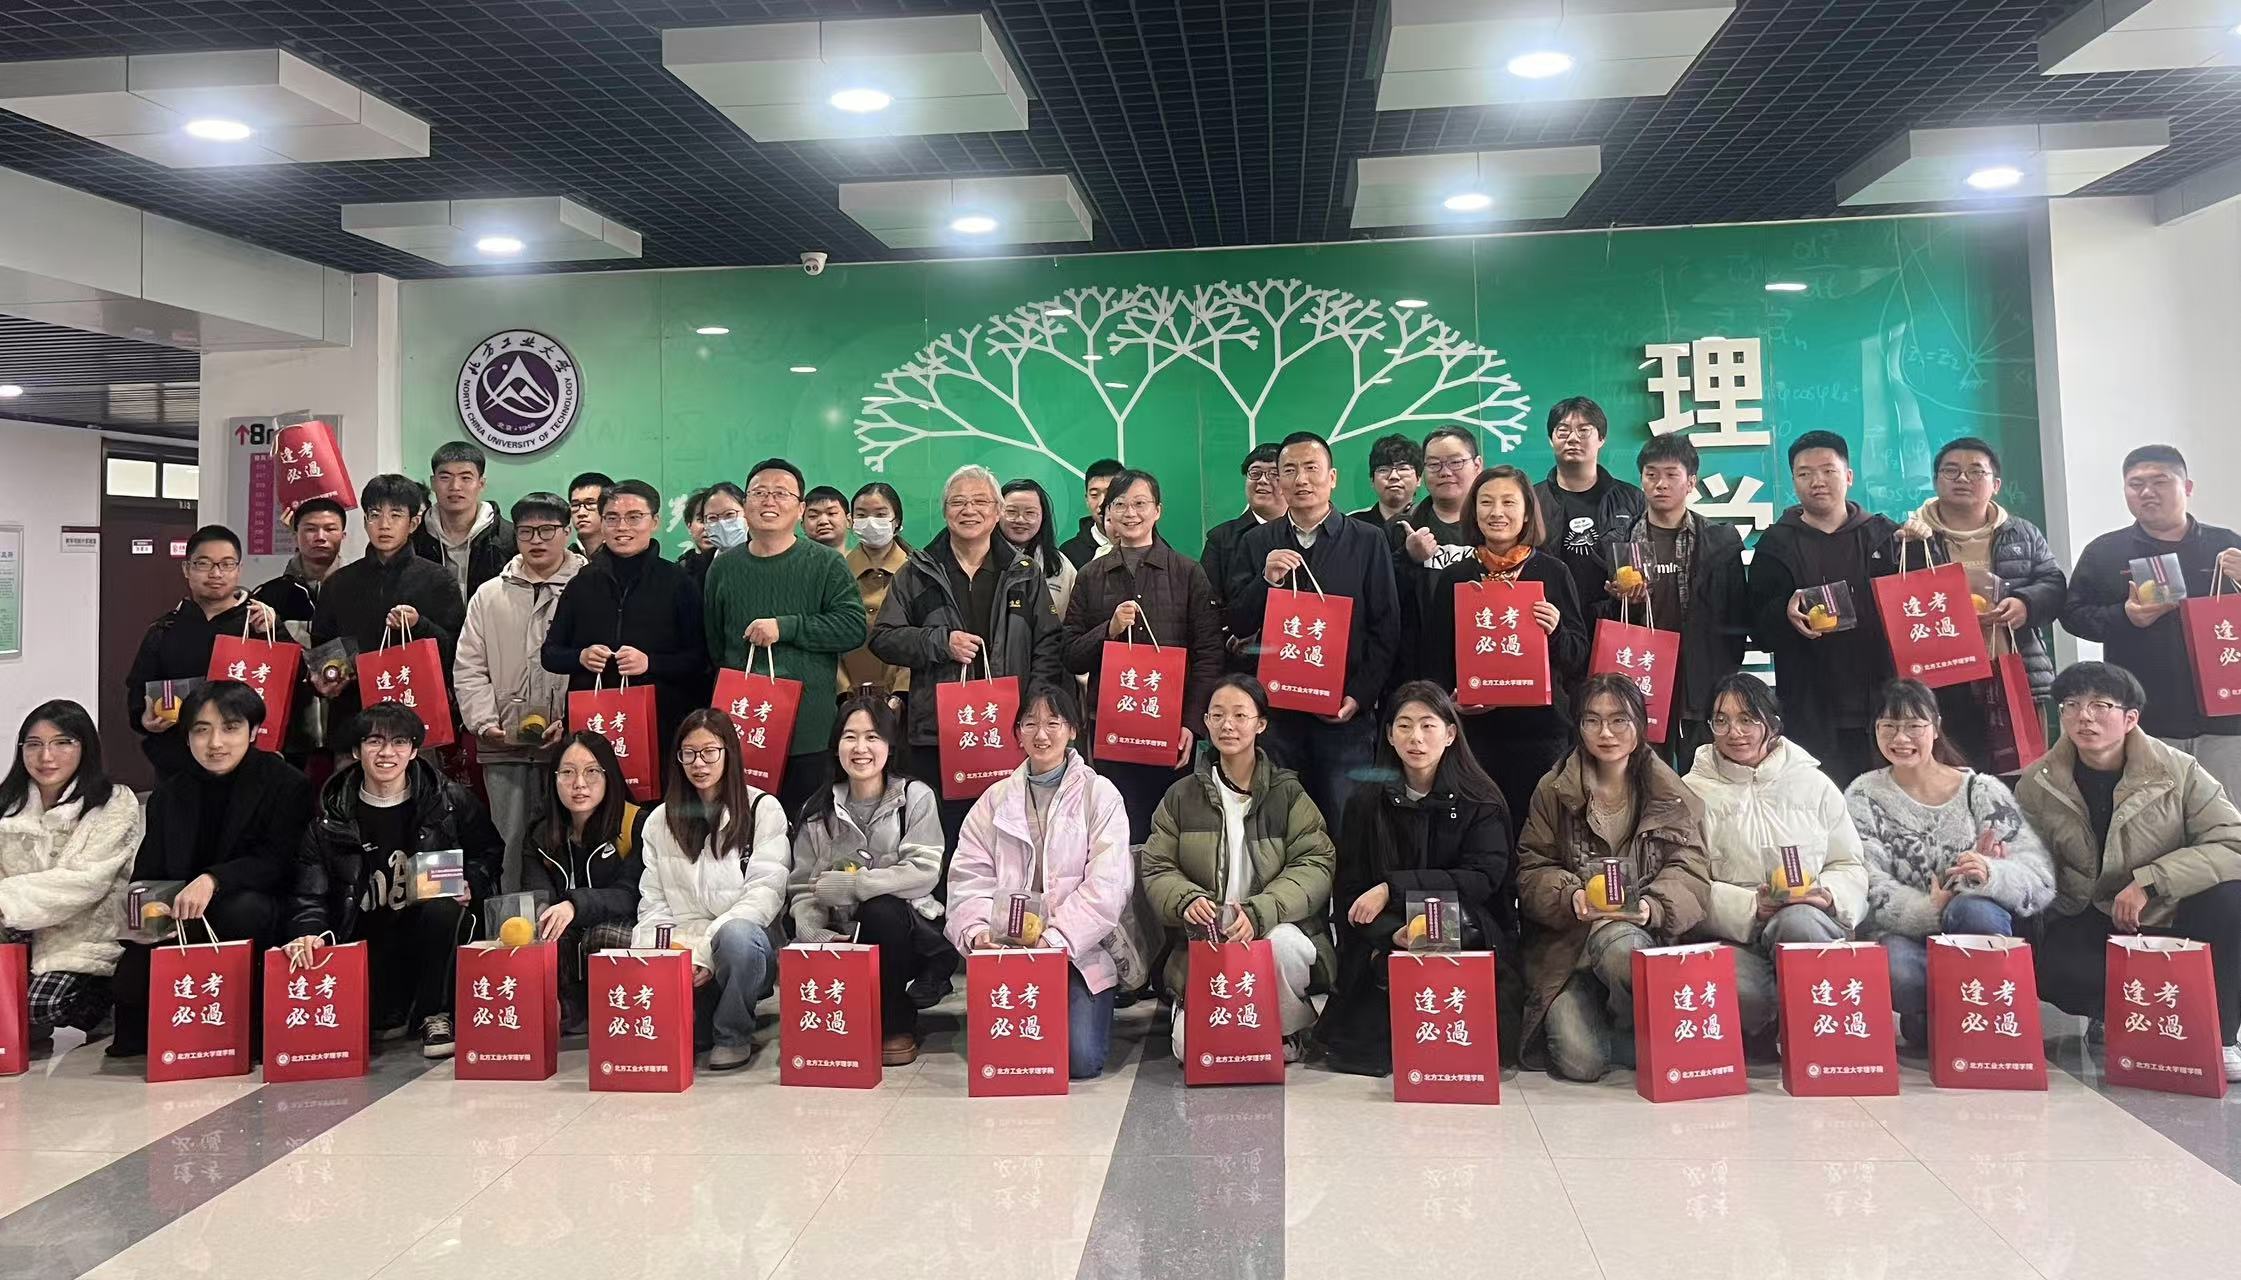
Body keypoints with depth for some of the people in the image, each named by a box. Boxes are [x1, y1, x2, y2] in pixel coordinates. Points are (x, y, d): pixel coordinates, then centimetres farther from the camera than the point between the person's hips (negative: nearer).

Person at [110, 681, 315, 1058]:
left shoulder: (288, 786, -3)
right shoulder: (169, 796, 11)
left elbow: (278, 862, -14)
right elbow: (147, 874, 6)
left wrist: (213, 880, -31)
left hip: (257, 912, -4)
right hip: (181, 920, 4)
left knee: (243, 908, -37)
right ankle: (136, 1036, -3)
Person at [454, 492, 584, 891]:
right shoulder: (489, 595, 14)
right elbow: (469, 669, 12)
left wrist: (571, 720, -14)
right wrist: (484, 721, -2)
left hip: (570, 743, -3)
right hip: (505, 745, 3)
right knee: (511, 840, 5)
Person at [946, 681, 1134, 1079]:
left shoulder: (1099, 795, 2)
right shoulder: (995, 799, 12)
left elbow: (1106, 886, -7)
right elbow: (968, 877, 4)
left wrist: (1056, 938, -19)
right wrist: (976, 930, -16)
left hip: (1080, 950, -2)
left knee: (1081, 1058, -16)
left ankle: (1088, 1012, 18)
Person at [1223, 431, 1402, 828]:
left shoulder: (1368, 542, 4)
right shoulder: (1257, 543, 10)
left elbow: (1386, 631, 3)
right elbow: (1237, 625, 6)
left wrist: (1359, 697, -7)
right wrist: (1266, 580, -10)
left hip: (1345, 716, -2)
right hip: (1275, 710, 2)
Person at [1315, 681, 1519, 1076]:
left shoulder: (1481, 802, 4)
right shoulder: (1365, 804, 7)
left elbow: (1483, 878, -9)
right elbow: (1349, 895, 1)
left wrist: (1394, 888, -16)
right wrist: (1394, 934, -19)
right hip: (1383, 950, 0)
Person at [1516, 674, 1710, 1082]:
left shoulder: (1673, 796, 9)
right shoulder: (1553, 791, 8)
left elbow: (1689, 873, 0)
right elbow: (1532, 872, 4)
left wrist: (1652, 906, -22)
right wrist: (1572, 897, -18)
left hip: (1649, 934, 1)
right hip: (1569, 937, 0)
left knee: (1621, 944, -39)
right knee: (1579, 1059, -25)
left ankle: (1630, 1031, -8)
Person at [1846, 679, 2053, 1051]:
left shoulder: (1982, 790, 4)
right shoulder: (1863, 797, 6)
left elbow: (2041, 880, -7)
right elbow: (1869, 888, -6)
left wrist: (1990, 874, -29)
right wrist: (1929, 911, -24)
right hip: (1902, 934, 0)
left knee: (1973, 909, -35)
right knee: (1897, 964, -36)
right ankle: (1926, 1025, -1)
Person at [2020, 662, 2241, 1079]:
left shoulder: (2178, 771, -10)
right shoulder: (2036, 785, -5)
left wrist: (2149, 882, -28)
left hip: (2170, 920, 0)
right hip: (2088, 927, 0)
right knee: (2041, 964, -33)